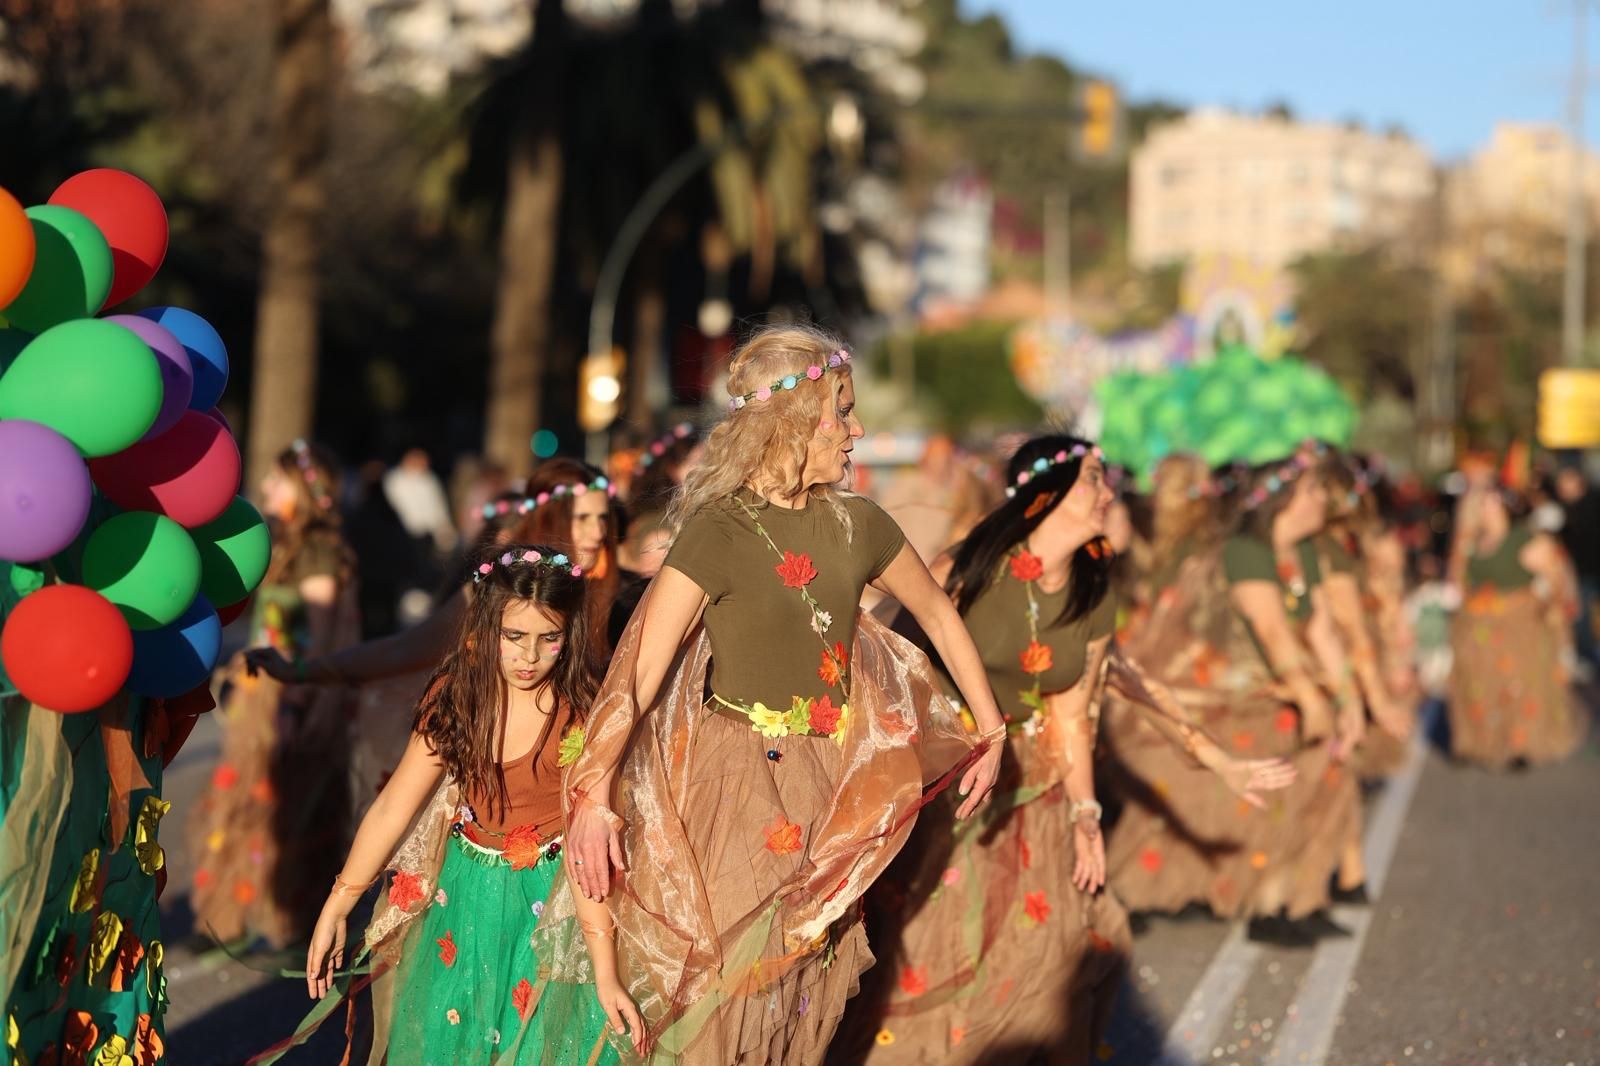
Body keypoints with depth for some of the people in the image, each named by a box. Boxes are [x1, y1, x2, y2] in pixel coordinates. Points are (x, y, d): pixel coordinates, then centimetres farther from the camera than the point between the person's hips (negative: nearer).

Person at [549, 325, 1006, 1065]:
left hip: (827, 785, 5)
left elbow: (937, 614, 19)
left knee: (810, 986, 11)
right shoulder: (720, 530, -13)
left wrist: (991, 730, 18)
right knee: (730, 977, -3)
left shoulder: (856, 524, 4)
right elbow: (641, 666, -19)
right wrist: (594, 795, -26)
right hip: (739, 782, -5)